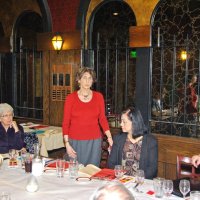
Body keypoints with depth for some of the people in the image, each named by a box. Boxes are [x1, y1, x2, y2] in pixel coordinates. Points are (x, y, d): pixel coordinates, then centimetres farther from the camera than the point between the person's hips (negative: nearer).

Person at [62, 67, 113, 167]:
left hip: (94, 141, 1)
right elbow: (66, 122, 0)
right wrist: (67, 144, -6)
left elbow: (102, 119, 7)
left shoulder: (98, 97, 3)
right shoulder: (70, 98, -1)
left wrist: (109, 137, -3)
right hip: (75, 142, -1)